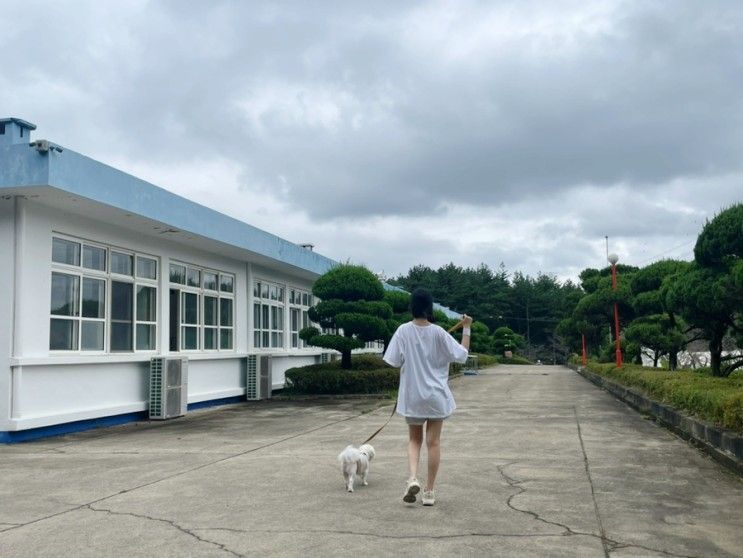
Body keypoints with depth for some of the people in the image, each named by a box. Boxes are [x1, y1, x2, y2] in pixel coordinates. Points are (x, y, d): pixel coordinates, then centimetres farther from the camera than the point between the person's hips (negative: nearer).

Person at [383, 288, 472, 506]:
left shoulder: (403, 331, -8)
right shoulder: (438, 333, -10)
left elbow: (394, 361, -6)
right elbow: (462, 355, -4)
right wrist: (466, 328, 4)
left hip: (412, 396, 1)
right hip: (436, 396, -1)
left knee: (414, 439, 16)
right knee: (433, 442, 8)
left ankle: (413, 478, -7)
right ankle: (429, 491, 12)